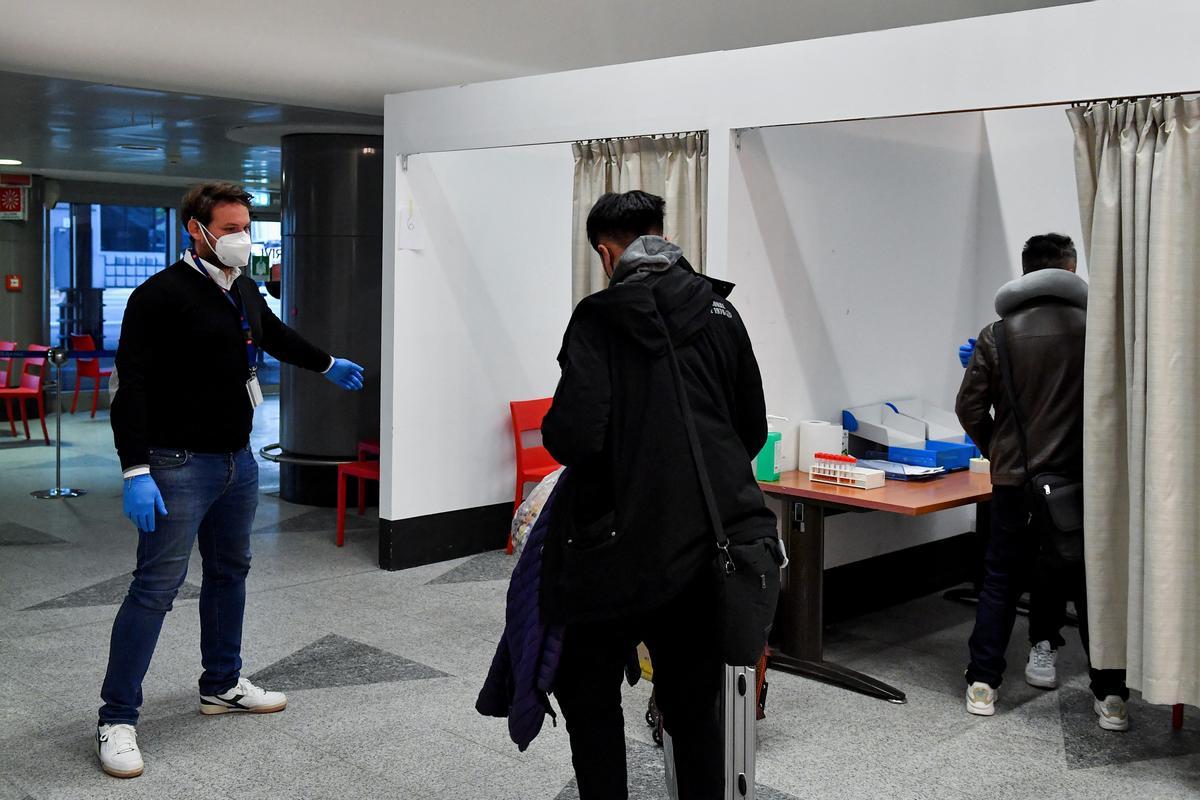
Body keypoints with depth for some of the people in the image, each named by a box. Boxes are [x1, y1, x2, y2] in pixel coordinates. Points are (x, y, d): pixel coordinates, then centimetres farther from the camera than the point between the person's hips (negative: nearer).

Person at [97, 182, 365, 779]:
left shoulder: (244, 290, 9)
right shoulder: (162, 295, -15)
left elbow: (274, 334, 31)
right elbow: (131, 386, -19)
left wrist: (326, 364, 46)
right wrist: (136, 471, -25)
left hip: (238, 460, 9)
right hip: (180, 464, -8)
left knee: (229, 573, 18)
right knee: (156, 585, -8)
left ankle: (222, 686, 34)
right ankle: (117, 719, 1)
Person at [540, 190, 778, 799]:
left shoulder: (599, 316, -9)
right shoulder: (720, 311, 5)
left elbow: (575, 434, -19)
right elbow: (753, 431, 9)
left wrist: (553, 432, 3)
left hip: (621, 542, -4)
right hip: (709, 541, 5)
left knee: (589, 693, 16)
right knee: (695, 704, 17)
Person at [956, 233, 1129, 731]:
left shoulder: (997, 334, -2)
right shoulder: (1095, 328, -6)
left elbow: (970, 408, -1)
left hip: (1015, 479, 1)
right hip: (1082, 479, -1)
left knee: (1001, 579, 11)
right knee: (1089, 581, 9)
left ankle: (983, 684, 11)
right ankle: (1110, 695, 11)